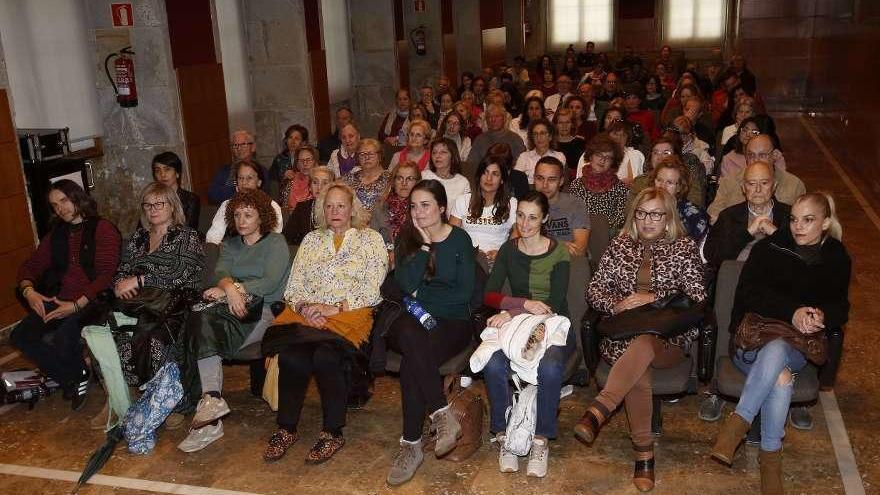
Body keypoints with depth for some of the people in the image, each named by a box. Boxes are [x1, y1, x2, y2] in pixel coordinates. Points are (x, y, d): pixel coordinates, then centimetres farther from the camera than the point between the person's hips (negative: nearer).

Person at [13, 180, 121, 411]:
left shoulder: (103, 229, -5)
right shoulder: (56, 235, 18)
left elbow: (106, 275, -13)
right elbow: (30, 266, 18)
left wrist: (76, 305, -22)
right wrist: (29, 291, -5)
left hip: (90, 302, -7)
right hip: (59, 302, 7)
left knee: (63, 340, -30)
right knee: (20, 336, -12)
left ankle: (79, 376, 4)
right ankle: (73, 378, 0)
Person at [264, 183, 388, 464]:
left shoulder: (370, 239, 12)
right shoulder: (311, 240, 24)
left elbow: (372, 290, 0)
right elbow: (293, 286, 16)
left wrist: (334, 308, -10)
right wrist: (305, 307, -5)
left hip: (349, 315, -3)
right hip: (306, 312, 3)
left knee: (325, 355, -33)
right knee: (290, 355, -28)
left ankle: (333, 432, -17)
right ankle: (286, 428, -13)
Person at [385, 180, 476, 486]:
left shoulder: (459, 239, 4)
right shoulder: (406, 238, 9)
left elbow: (464, 293, -5)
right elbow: (405, 284, -8)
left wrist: (421, 294, -5)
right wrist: (424, 244, -9)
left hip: (451, 322, -2)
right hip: (411, 320, 2)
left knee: (412, 361, -31)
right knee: (410, 337, -36)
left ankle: (411, 445, -21)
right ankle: (443, 415, -30)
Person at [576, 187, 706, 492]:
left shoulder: (684, 247, 10)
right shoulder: (619, 245, 16)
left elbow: (696, 298, 1)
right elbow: (594, 290, 11)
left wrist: (654, 299, -12)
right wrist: (616, 305, -11)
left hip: (670, 339, -1)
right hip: (622, 334, 1)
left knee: (643, 344, -39)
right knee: (638, 368, -34)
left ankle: (598, 410, -48)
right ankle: (644, 453, -31)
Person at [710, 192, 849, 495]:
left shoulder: (837, 259, 10)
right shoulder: (768, 248, 2)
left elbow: (840, 309, 8)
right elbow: (749, 293, -8)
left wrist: (822, 316, -17)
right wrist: (792, 312, -23)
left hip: (799, 346, 1)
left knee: (775, 351, -36)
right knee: (781, 378, -34)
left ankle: (739, 422, -31)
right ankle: (771, 456, -25)